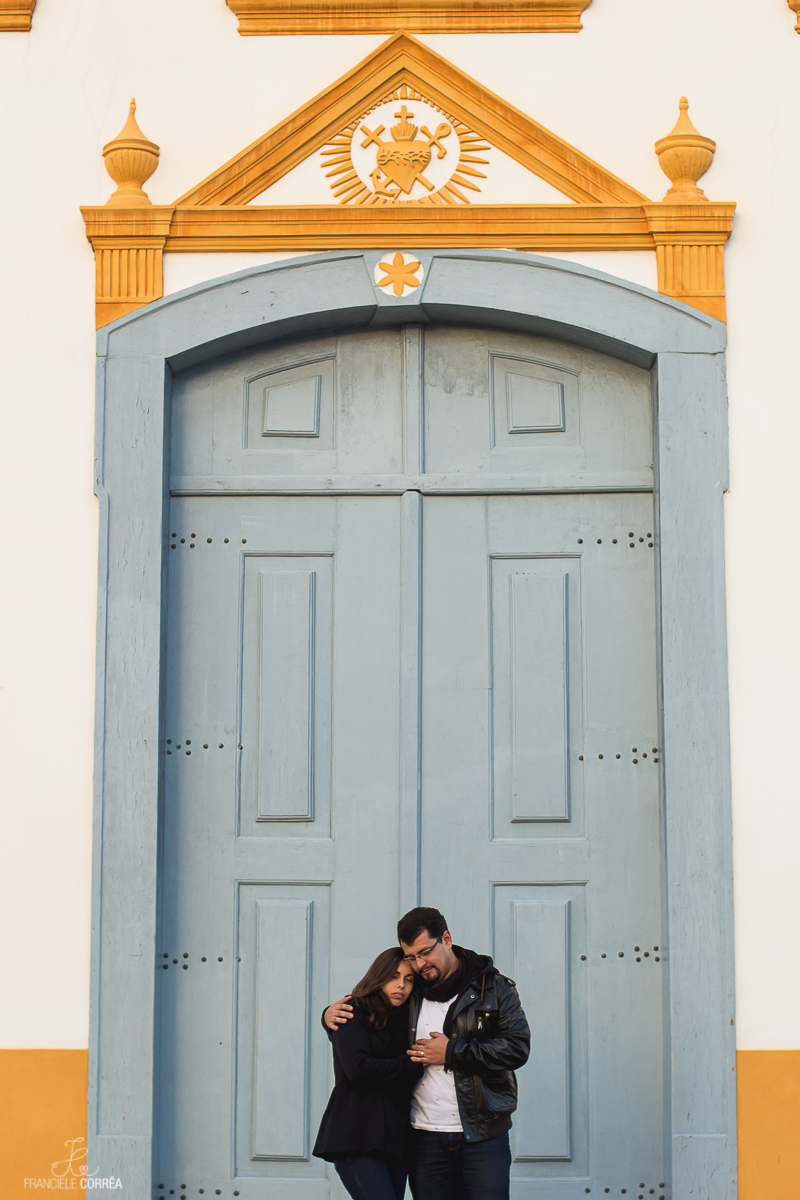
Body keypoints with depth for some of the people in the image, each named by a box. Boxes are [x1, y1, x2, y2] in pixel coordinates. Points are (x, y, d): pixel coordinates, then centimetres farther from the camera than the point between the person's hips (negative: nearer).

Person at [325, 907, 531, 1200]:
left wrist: (452, 1053, -11)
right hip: (426, 1138, 3)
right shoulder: (408, 994, 9)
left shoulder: (493, 987, 1)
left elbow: (517, 1047, -9)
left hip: (482, 1136, -3)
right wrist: (331, 1014, 1)